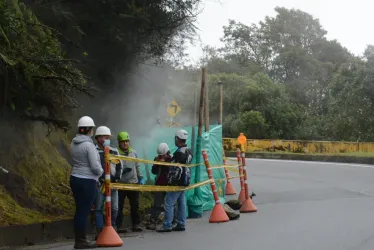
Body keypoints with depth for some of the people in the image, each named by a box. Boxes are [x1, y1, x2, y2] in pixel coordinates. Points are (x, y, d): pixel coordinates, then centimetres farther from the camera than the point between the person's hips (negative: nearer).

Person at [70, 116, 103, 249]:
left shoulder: (73, 143, 7)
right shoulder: (89, 144, -16)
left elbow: (75, 162, 11)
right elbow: (95, 166, -17)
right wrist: (101, 171, 4)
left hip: (75, 179, 8)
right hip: (87, 181, -8)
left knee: (79, 210, 13)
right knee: (85, 211, -1)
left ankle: (79, 239, 19)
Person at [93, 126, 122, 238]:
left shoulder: (114, 151, 11)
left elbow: (119, 166, 17)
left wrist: (117, 178, 6)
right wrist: (97, 180, -11)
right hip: (99, 184, -5)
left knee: (114, 208, 7)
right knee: (99, 208, -1)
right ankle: (100, 231, 1)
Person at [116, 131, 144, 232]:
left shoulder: (133, 152, 11)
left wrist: (140, 177, 13)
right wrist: (122, 170, -22)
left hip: (134, 182, 4)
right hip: (121, 183, -4)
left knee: (135, 205, 7)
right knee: (119, 206, 1)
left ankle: (136, 225, 15)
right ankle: (119, 226, 8)